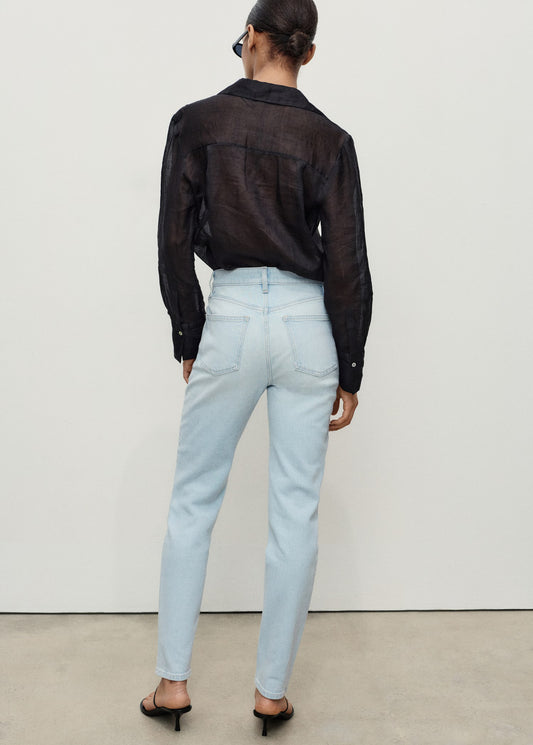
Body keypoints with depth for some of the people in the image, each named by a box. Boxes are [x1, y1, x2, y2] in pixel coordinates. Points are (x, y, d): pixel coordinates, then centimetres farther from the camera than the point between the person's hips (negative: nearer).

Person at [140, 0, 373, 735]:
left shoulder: (196, 122, 0)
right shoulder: (328, 139, 0)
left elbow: (174, 244, -2)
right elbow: (348, 265, -3)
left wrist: (188, 342, 9)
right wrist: (349, 371, 4)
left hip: (230, 318, 0)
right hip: (308, 323, 1)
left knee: (193, 501, 13)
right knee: (296, 511, 7)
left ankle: (173, 681, 20)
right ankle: (272, 691, 19)